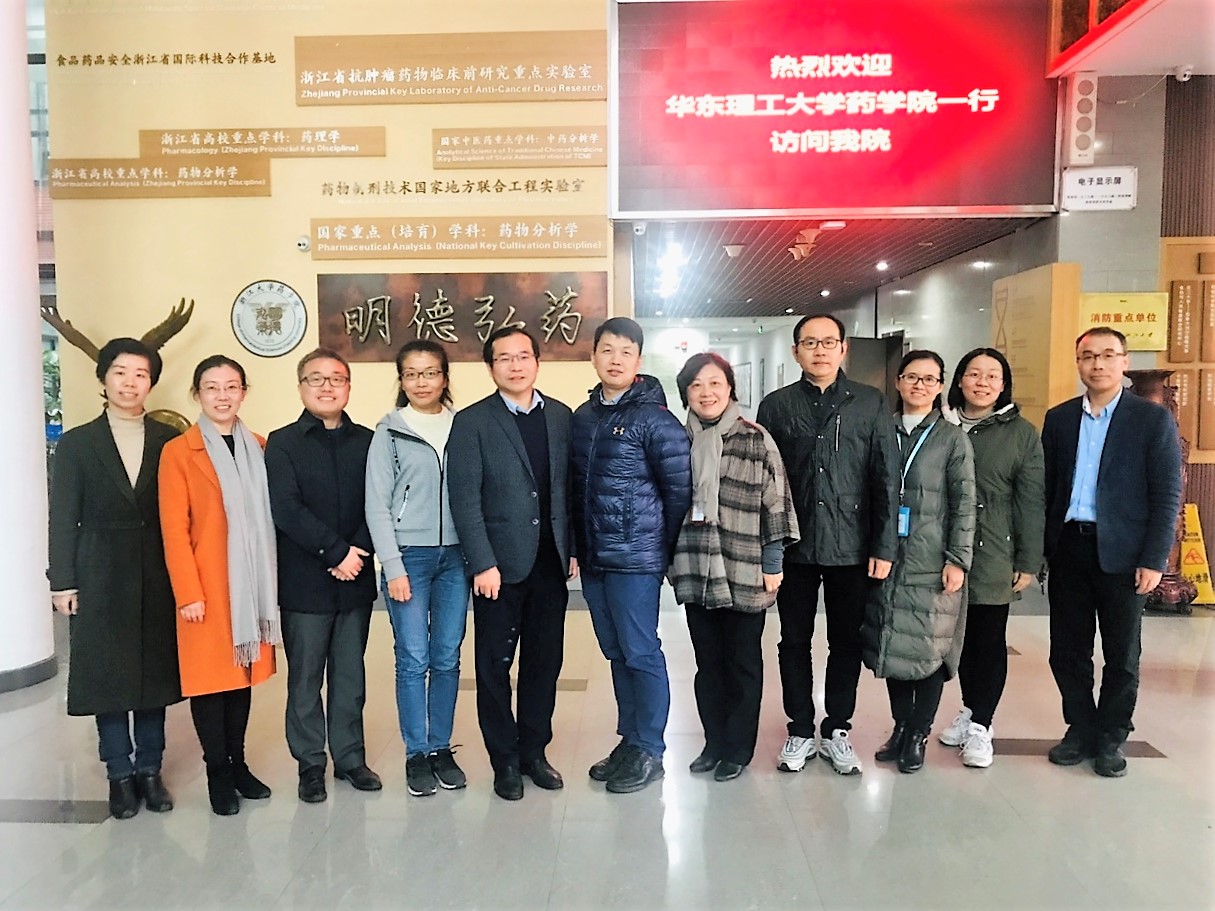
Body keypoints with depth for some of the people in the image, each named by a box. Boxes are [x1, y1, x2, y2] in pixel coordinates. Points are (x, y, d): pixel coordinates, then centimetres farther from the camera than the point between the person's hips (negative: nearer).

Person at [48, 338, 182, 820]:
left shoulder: (169, 440, 3)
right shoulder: (77, 443, 2)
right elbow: (63, 518, 1)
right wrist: (63, 581, -4)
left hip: (158, 575, 1)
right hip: (100, 576, -1)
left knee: (155, 671, 8)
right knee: (107, 675, 6)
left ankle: (149, 770, 22)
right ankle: (120, 775, 20)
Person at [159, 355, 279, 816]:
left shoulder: (258, 447, 7)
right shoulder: (178, 451, -4)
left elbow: (268, 518, 10)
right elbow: (174, 530, -8)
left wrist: (271, 581, 5)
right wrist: (188, 593, -12)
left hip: (253, 583, 4)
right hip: (207, 586, -4)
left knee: (242, 671, 12)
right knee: (210, 674, 4)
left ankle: (238, 762, 26)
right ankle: (217, 771, 19)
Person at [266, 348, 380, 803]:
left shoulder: (367, 442, 6)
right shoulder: (282, 443, 0)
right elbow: (285, 509, -11)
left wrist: (355, 552, -13)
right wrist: (336, 551, -15)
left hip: (355, 578, 2)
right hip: (304, 582, -2)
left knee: (350, 676, 12)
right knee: (305, 678, 7)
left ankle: (350, 757, 26)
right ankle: (310, 763, 22)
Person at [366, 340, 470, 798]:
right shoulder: (389, 432, 0)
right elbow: (377, 504, -3)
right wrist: (393, 567, -8)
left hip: (454, 555, 2)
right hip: (408, 555, -2)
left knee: (447, 658, 8)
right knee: (413, 659, 1)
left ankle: (441, 747, 22)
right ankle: (416, 753, 16)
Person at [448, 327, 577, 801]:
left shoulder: (561, 416, 7)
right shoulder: (472, 422, -5)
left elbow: (570, 487, 9)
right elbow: (465, 500, -9)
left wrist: (573, 548, 5)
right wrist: (483, 564, -14)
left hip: (551, 562, 4)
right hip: (501, 564, -3)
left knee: (544, 662, 12)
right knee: (495, 666, 7)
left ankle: (534, 752, 29)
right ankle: (505, 761, 23)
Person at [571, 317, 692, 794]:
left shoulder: (655, 419, -10)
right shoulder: (582, 417, 9)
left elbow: (681, 490, -9)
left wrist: (665, 549, -4)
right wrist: (579, 545, 10)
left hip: (635, 559, -6)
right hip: (593, 558, 6)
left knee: (641, 652, 2)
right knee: (616, 653, 15)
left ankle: (649, 751, 17)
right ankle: (628, 740, 29)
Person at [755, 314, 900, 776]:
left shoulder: (871, 404, 2)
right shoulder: (776, 405, 3)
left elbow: (886, 479, 0)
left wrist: (884, 546, -5)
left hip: (852, 548, 0)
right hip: (794, 547, 1)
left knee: (847, 643, 11)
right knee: (794, 642, 10)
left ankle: (838, 731, 27)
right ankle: (800, 731, 25)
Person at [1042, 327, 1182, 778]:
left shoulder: (1153, 419, -2)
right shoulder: (1058, 418, 7)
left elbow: (1167, 495, -5)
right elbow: (1046, 488, 7)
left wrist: (1154, 560, -11)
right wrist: (1037, 551, 3)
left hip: (1122, 553, -3)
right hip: (1068, 549, 3)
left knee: (1121, 654, 9)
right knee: (1067, 651, 9)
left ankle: (1111, 739, 25)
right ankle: (1081, 730, 26)